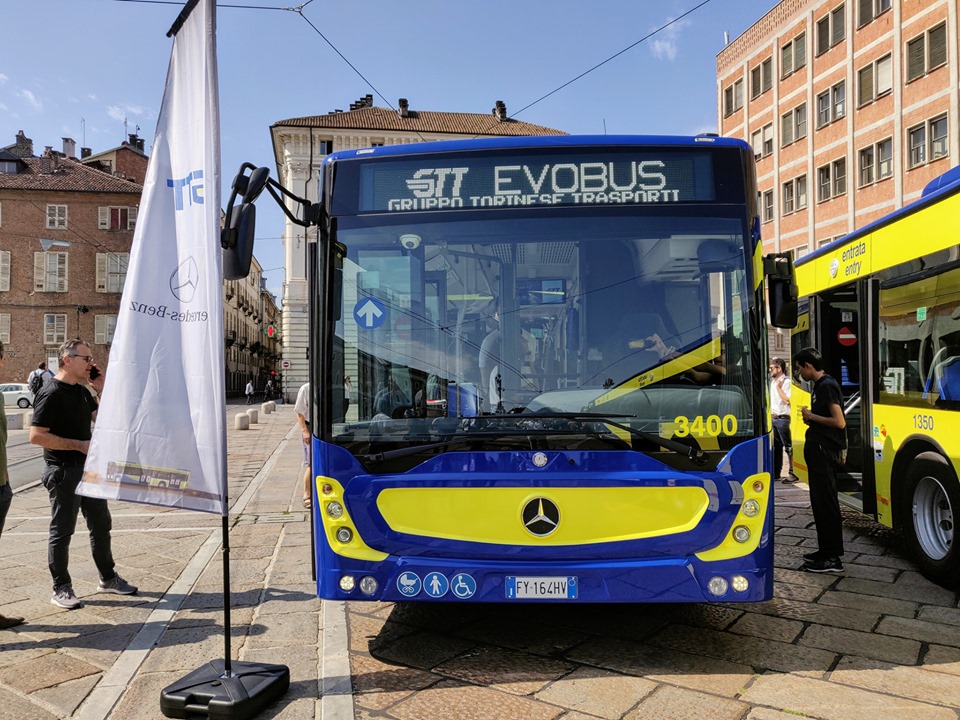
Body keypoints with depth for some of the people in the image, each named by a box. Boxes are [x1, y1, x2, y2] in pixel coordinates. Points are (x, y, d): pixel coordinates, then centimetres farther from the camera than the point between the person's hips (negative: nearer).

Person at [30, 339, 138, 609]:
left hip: (88, 468, 8)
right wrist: (80, 445, -19)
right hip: (63, 472, -8)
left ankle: (108, 578, 26)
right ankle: (61, 589, 17)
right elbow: (37, 436, -20)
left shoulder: (82, 391, 10)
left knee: (101, 524, 14)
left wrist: (101, 390, -1)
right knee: (62, 531, 4)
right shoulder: (51, 393, -15)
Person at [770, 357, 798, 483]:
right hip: (773, 418, 9)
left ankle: (793, 473, -2)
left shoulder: (787, 382, -11)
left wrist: (779, 387, -16)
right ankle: (776, 472, 22)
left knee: (788, 446, -6)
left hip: (783, 419, -9)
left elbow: (787, 400, -20)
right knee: (776, 446, 14)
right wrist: (769, 413, 16)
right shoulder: (773, 382, 15)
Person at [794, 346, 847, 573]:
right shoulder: (819, 386, 14)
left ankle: (832, 559, 0)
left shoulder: (827, 386, -16)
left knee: (826, 503, -6)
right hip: (818, 450, 10)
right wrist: (810, 418, 7)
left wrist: (812, 416, -13)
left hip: (825, 452, -10)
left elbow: (839, 422, -22)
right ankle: (825, 550, 24)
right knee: (819, 502, 15)